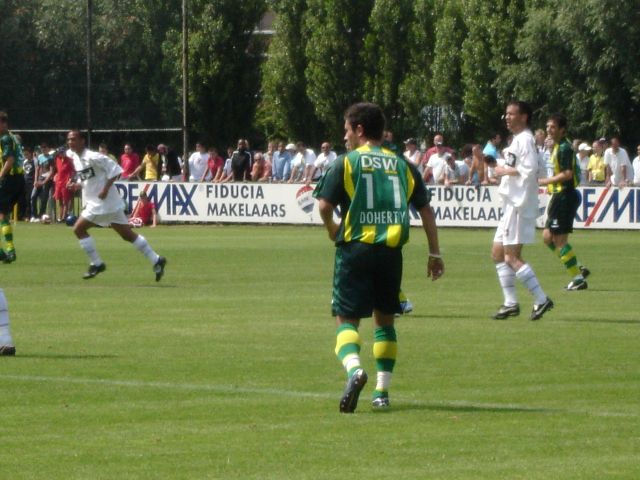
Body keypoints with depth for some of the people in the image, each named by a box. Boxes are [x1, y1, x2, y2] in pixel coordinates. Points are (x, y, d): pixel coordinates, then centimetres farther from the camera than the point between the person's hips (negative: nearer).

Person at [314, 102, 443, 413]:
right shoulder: (401, 165, 12)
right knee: (384, 318, 17)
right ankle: (382, 390, 14)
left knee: (347, 318, -2)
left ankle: (354, 368, -31)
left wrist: (331, 229, 14)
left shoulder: (346, 163, 1)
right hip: (391, 249, 3)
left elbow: (325, 205, -7)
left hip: (355, 247, -3)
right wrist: (435, 253, 16)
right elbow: (426, 210, 11)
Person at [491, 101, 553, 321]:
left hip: (520, 205, -11)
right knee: (498, 252, 12)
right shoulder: (517, 140, 18)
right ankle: (510, 303, 14)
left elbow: (530, 169, -25)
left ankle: (541, 299, -13)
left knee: (512, 257, -13)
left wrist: (506, 171, -14)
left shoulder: (525, 139, -13)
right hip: (511, 204, 11)